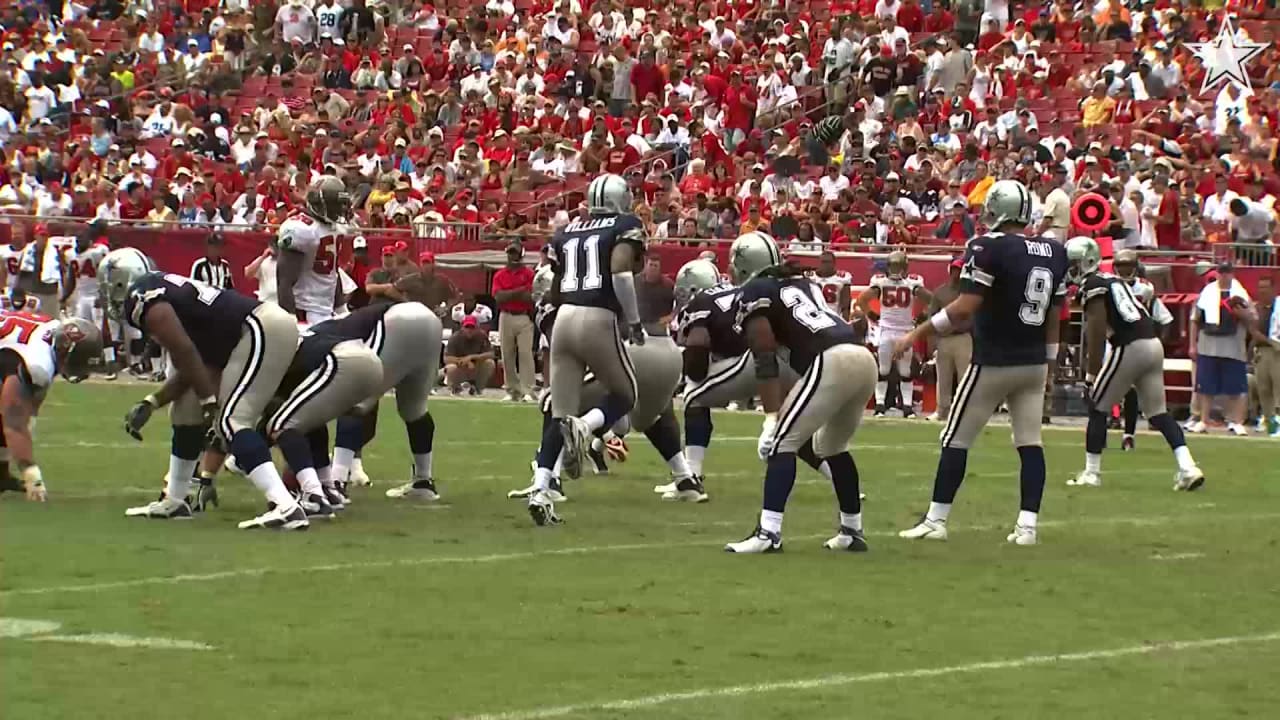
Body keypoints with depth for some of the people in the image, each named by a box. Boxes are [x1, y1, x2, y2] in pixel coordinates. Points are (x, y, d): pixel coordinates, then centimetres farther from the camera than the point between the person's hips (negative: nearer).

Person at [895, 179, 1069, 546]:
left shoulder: (989, 248, -14)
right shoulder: (1055, 252, 5)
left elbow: (964, 308, -19)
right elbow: (1054, 317, 10)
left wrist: (917, 334, -12)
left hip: (993, 362, -6)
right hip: (1034, 363, 6)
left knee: (956, 440, 5)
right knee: (1030, 443, 6)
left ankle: (936, 520, 8)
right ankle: (1027, 525, 0)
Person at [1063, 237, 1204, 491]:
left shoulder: (1092, 285, -4)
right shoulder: (1113, 280, 22)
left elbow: (1097, 332, -10)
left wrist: (1091, 373, -7)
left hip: (1128, 348, -8)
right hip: (1153, 344, 8)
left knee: (1097, 408, 6)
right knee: (1158, 411, 11)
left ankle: (1091, 473, 9)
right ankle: (1188, 468, -1)